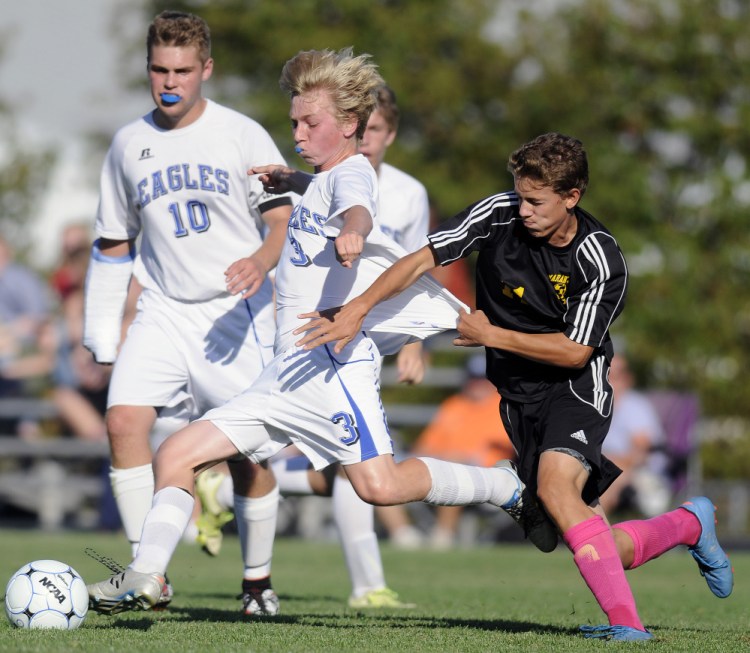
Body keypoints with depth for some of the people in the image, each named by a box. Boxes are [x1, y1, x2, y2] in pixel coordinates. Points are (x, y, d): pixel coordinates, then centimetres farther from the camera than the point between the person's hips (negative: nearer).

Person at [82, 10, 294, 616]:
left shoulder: (242, 135, -3)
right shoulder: (129, 145, 8)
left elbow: (284, 217, -5)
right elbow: (113, 244, 17)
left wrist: (262, 260, -27)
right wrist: (101, 333, 13)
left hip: (235, 311, -3)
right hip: (163, 311, 3)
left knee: (246, 449, -4)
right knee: (124, 418, -18)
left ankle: (259, 582, 15)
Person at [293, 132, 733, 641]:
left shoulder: (603, 263, -16)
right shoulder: (499, 215, -8)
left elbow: (574, 351, -15)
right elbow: (422, 260, -7)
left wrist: (491, 335, -14)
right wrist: (358, 308, -19)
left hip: (576, 389, -4)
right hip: (519, 398, 4)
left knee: (555, 485, -34)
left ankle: (627, 623, -36)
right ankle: (690, 524, 30)